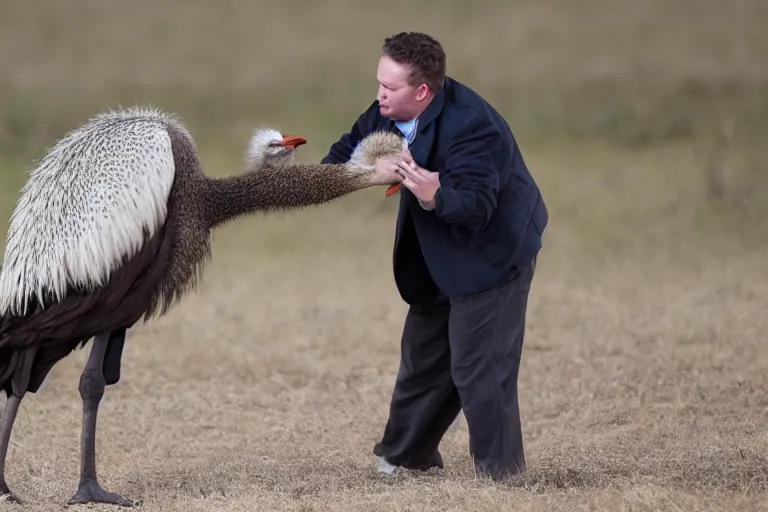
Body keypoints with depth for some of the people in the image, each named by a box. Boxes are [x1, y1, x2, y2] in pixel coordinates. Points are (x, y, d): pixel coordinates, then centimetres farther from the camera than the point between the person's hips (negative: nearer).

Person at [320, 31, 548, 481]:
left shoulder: (470, 125, -32)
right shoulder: (389, 111, -8)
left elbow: (474, 208, -38)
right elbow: (352, 148, 9)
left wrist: (434, 198, -57)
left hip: (492, 253, -9)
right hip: (441, 258, 9)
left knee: (478, 368, -10)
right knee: (424, 356, 20)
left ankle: (501, 475, 0)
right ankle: (406, 456, 35)